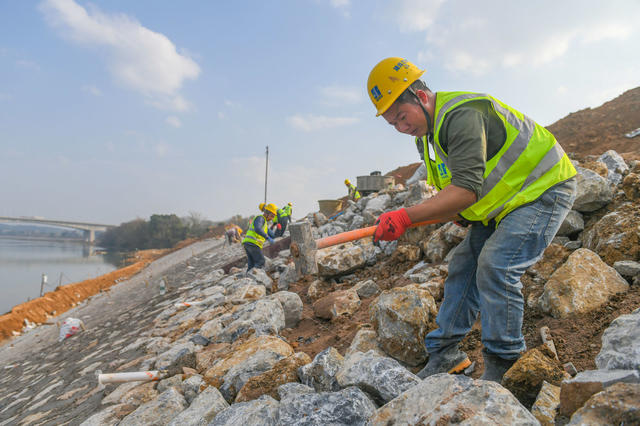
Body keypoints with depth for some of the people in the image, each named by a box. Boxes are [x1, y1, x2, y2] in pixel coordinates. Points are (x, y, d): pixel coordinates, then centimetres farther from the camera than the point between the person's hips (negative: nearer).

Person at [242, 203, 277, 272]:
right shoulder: (260, 218, -6)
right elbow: (257, 229, -24)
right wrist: (267, 238, -28)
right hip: (253, 243, -9)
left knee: (251, 265, 6)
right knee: (260, 262, -7)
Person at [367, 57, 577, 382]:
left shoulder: (462, 115, -28)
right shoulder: (427, 135, 3)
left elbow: (468, 189, -38)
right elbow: (451, 193, 13)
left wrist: (406, 216, -42)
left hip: (543, 189, -9)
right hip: (503, 202, 9)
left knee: (495, 265, -22)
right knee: (463, 266, 3)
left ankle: (501, 362, -5)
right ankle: (446, 353, 11)